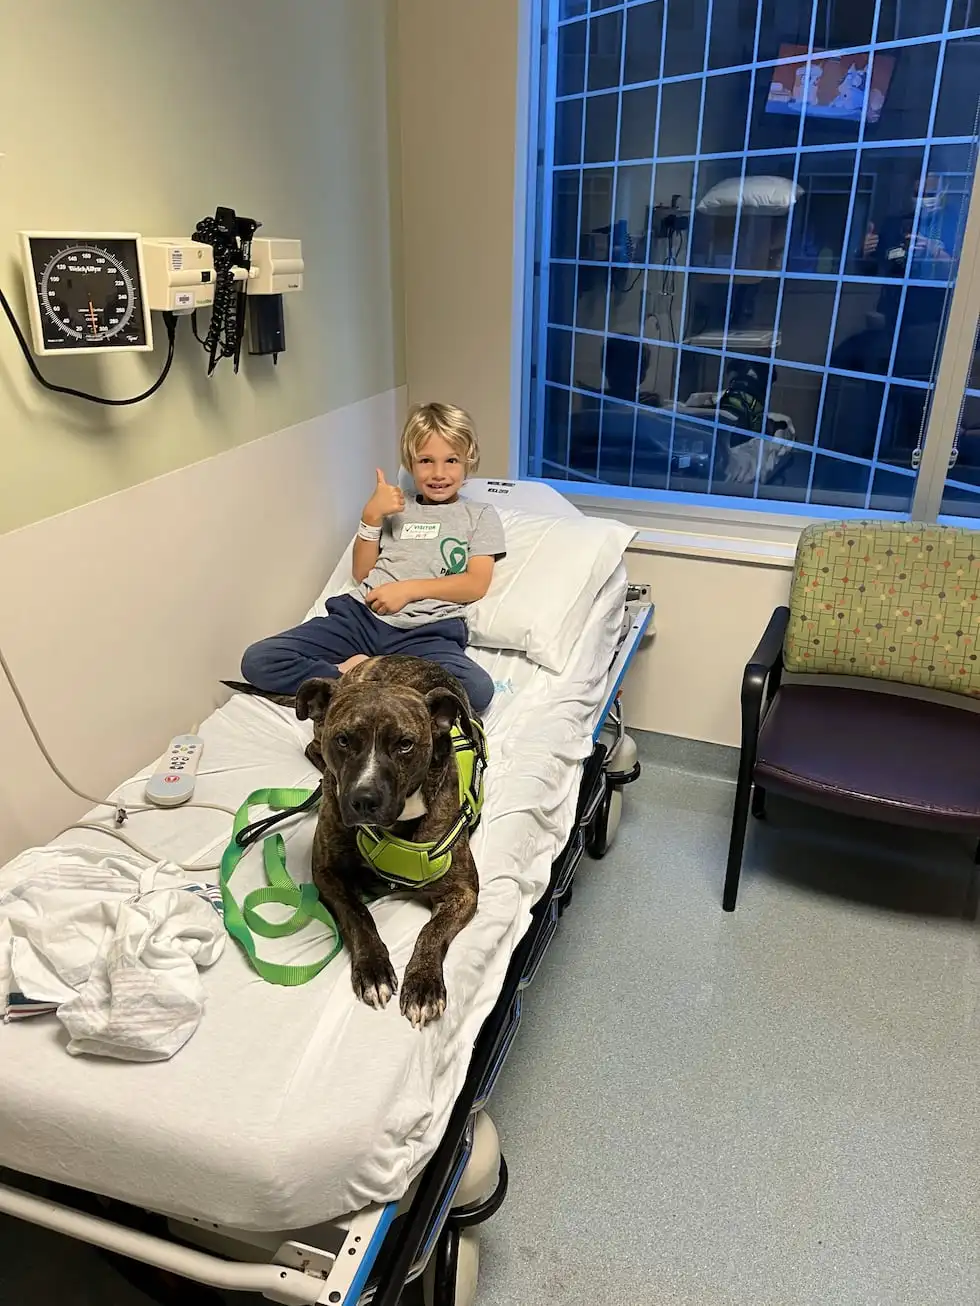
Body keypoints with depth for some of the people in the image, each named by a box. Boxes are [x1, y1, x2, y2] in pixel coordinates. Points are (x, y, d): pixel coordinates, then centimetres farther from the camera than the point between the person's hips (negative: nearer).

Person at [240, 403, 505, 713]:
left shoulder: (480, 515, 15)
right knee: (257, 659, -18)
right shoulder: (396, 508, 23)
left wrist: (409, 588, -11)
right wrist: (371, 516, 3)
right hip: (361, 614, 3)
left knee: (478, 688, -37)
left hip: (426, 630, -2)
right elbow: (361, 572, 17)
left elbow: (477, 583, 0)